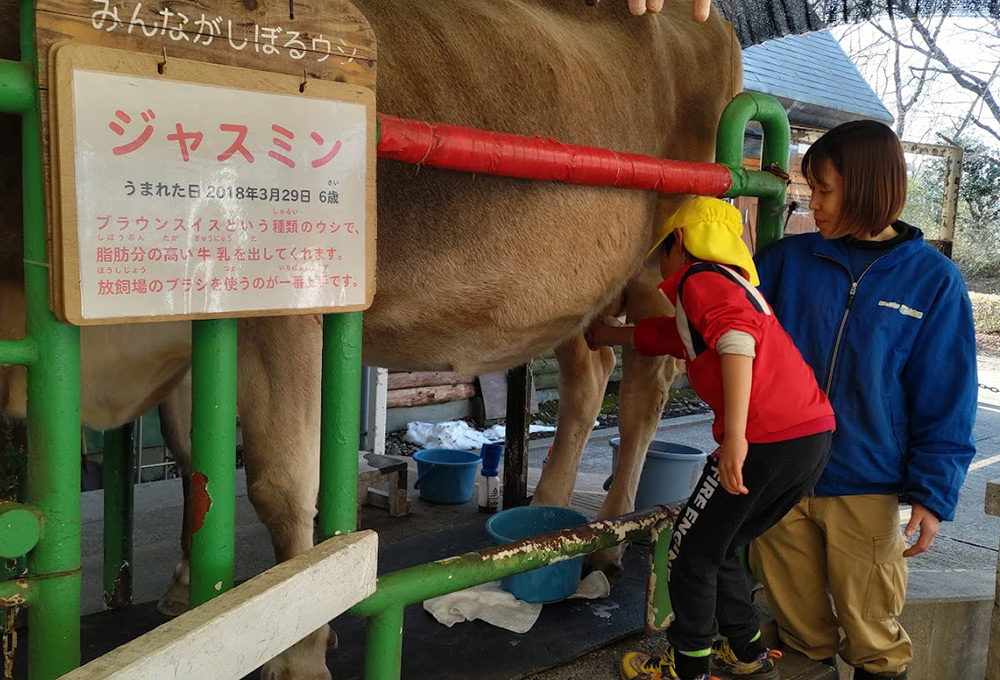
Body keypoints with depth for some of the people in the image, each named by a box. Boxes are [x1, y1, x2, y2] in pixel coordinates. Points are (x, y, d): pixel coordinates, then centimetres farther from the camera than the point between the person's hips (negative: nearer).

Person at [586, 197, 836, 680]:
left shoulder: (697, 278, -1)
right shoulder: (734, 283, 28)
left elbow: (738, 336, -21)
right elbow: (660, 337, 41)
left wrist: (735, 435, -26)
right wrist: (607, 335, 54)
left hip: (767, 439, -9)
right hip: (815, 431, 9)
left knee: (692, 550, 8)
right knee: (718, 548, 23)